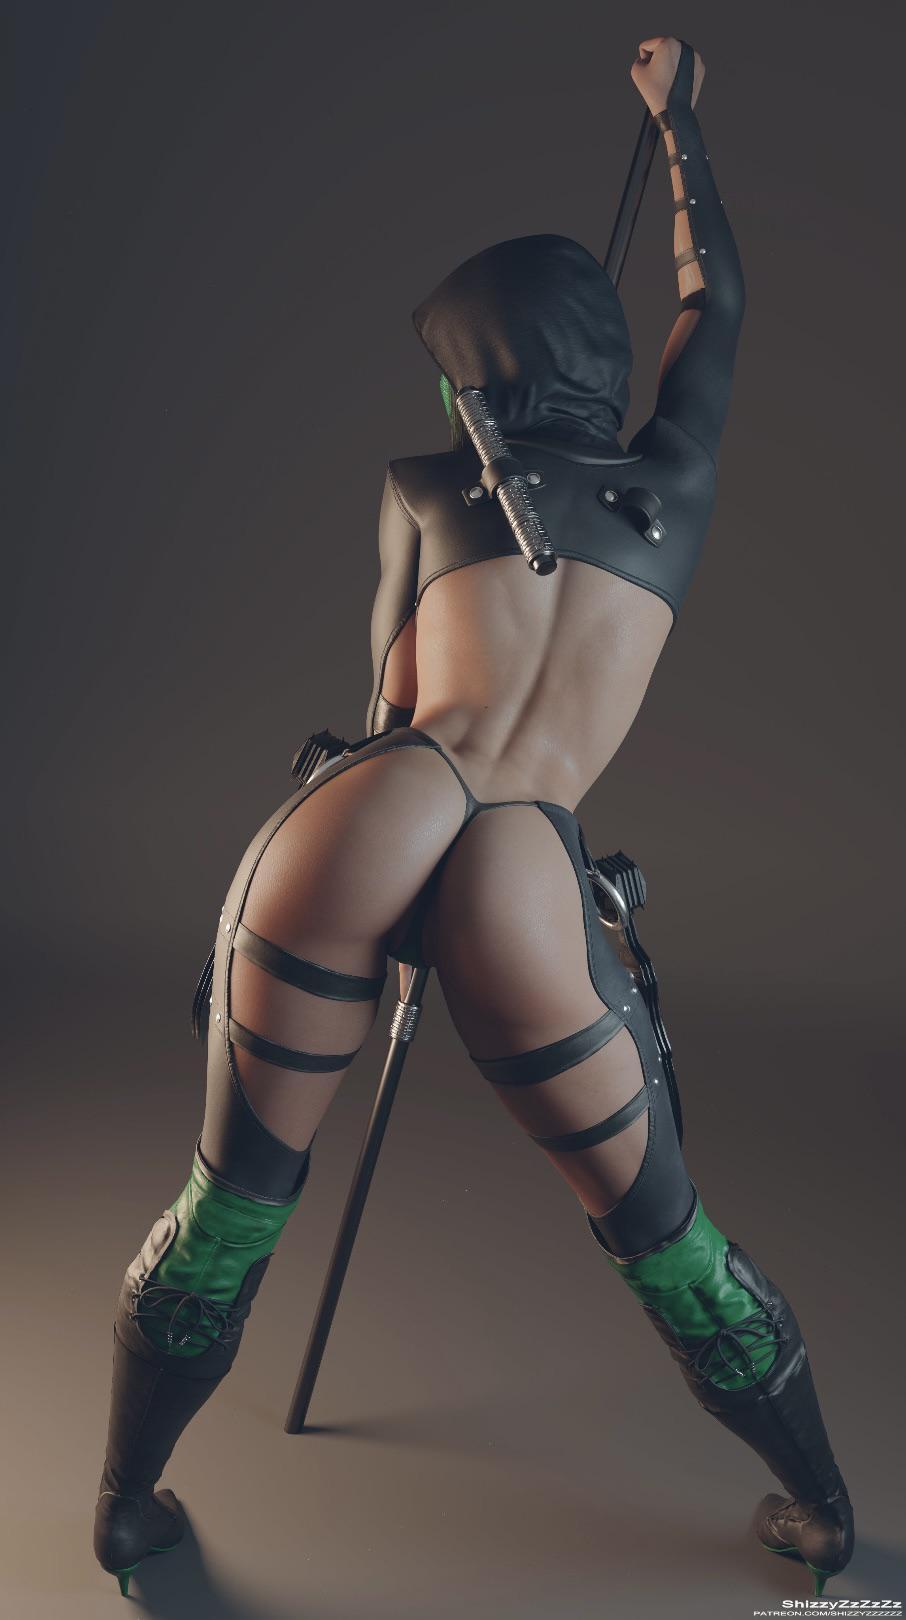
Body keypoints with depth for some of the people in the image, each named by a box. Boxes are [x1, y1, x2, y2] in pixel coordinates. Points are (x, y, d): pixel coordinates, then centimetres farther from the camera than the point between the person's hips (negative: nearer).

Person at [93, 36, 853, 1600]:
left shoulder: (420, 486, 15)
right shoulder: (677, 475, 18)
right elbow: (718, 300, 36)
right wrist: (677, 123, 49)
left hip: (364, 817, 0)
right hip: (526, 883, 1)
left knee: (231, 1203, 16)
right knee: (660, 1232, 18)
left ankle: (127, 1504, 36)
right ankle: (824, 1513, 37)